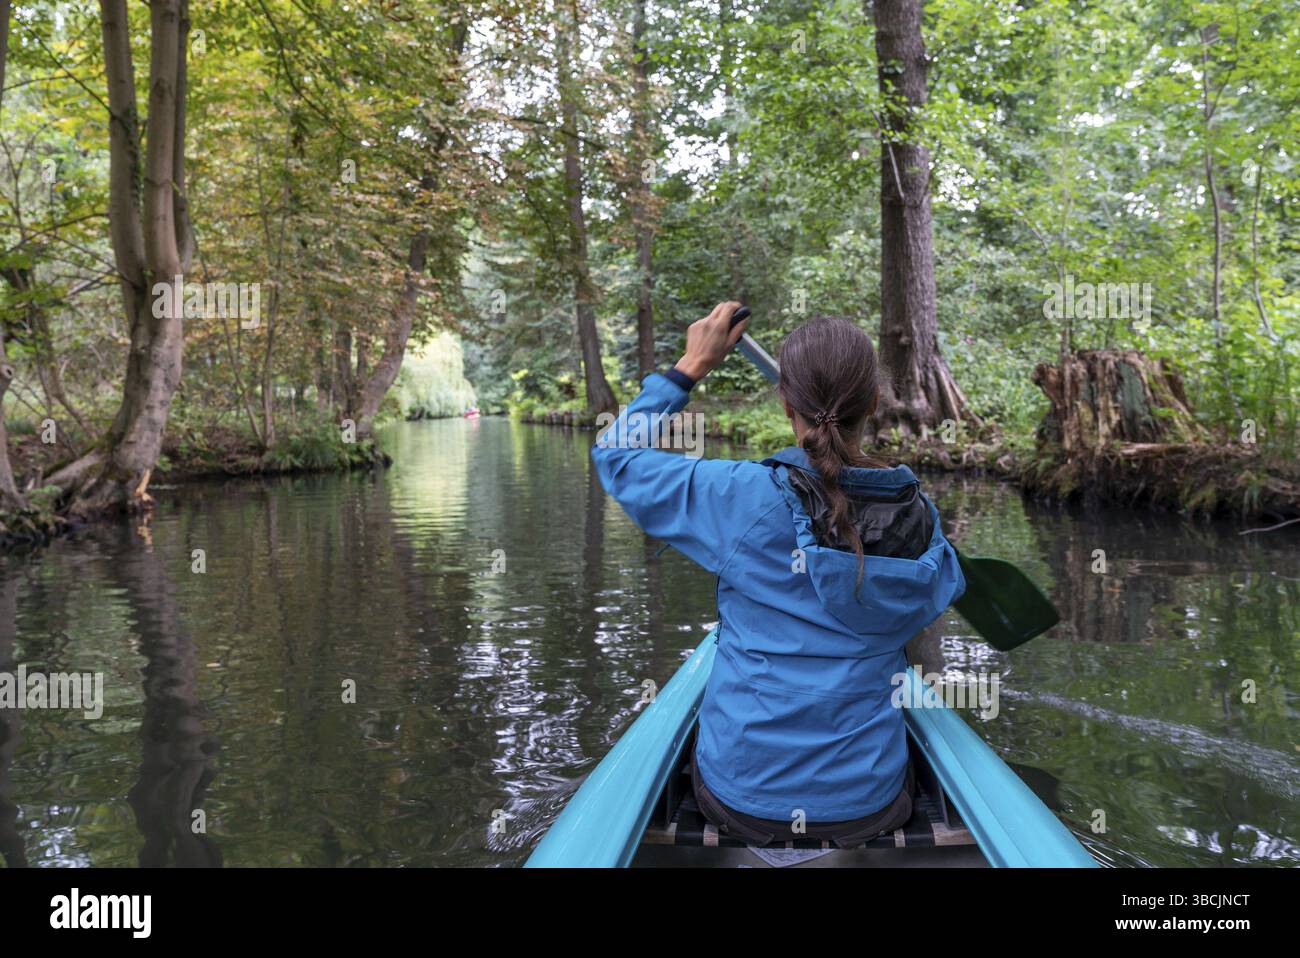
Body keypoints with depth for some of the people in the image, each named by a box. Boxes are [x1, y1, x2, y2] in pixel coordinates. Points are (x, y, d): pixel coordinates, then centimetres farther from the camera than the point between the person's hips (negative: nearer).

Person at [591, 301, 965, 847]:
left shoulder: (744, 498, -21)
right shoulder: (918, 516, -11)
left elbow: (616, 453, -5)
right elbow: (947, 591, 14)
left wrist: (692, 365, 2)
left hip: (742, 801, -2)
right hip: (867, 805, 2)